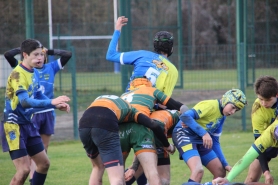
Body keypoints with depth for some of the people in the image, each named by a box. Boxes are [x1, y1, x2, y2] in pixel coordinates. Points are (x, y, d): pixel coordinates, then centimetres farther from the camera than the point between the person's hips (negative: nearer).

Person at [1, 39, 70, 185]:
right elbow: (25, 102, -32)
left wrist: (57, 105, -4)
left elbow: (39, 96, 14)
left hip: (28, 124, 9)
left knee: (44, 163, 14)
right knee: (24, 169, -15)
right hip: (14, 126, -9)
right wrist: (51, 102, -40)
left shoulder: (35, 73, 7)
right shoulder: (18, 74, -21)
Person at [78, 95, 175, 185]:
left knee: (98, 167, 30)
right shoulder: (130, 109, 31)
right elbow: (154, 126, 19)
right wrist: (167, 146, 32)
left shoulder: (100, 99, 44)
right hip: (105, 125, -4)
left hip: (84, 123, 4)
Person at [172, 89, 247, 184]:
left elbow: (215, 142, 16)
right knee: (198, 170, -30)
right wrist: (204, 133, -33)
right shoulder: (210, 105, -15)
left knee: (220, 172, 9)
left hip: (200, 140, 10)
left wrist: (225, 164, 9)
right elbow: (185, 116, -27)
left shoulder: (222, 116, 12)